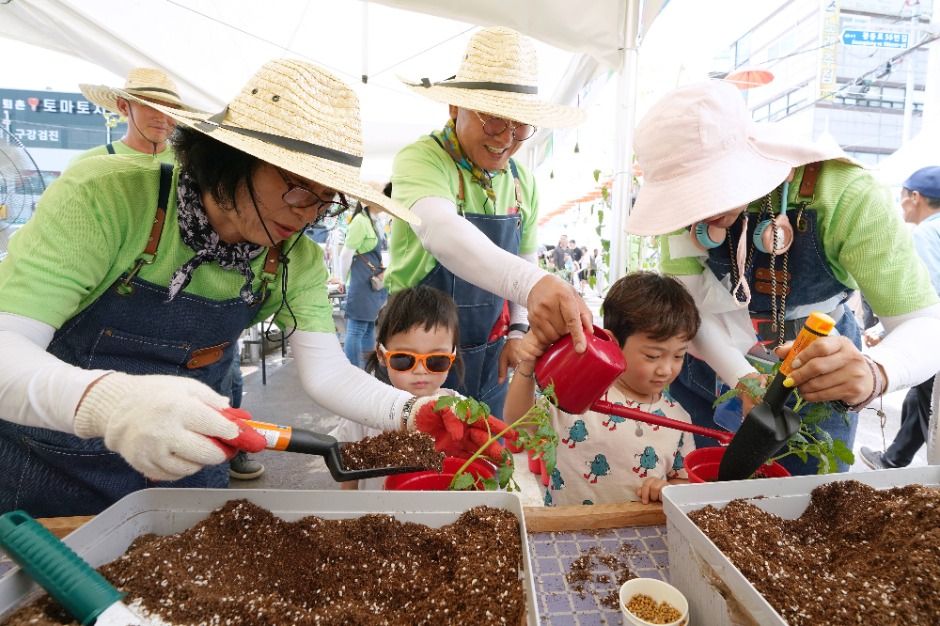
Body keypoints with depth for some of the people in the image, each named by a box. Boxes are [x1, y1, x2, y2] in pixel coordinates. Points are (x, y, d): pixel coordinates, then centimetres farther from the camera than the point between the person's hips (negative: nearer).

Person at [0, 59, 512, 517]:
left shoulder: (296, 261, -13)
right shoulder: (103, 197, -25)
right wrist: (106, 402, -51)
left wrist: (416, 414, -32)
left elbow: (329, 375, -15)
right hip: (44, 471, -3)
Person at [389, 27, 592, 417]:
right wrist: (530, 283, -56)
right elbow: (439, 230, -40)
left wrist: (518, 330, -3)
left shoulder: (522, 181, 1)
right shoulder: (420, 160, -19)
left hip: (489, 361, 6)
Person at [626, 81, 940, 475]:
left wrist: (875, 373, -50)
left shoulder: (843, 195, -28)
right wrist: (743, 379, -32)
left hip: (811, 383, -1)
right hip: (710, 367, 2)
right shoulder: (687, 192, -20)